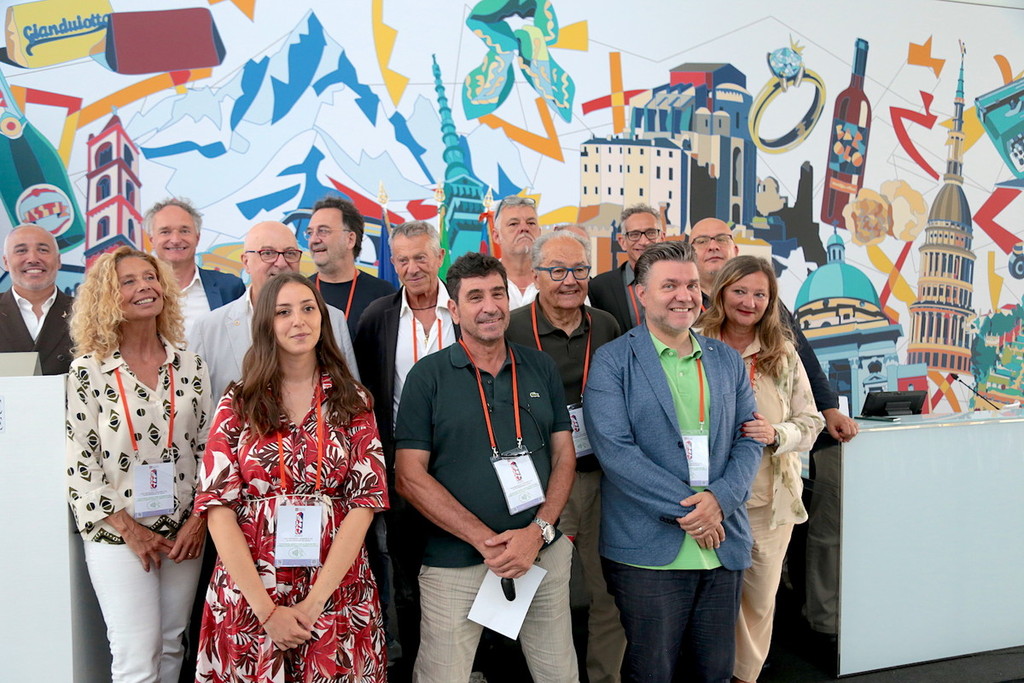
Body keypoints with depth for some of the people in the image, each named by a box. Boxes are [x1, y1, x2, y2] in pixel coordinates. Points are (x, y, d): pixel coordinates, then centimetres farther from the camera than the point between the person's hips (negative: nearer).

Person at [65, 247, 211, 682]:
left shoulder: (190, 365, 4)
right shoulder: (88, 369, -6)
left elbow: (207, 447, 6)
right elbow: (77, 459, -7)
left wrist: (199, 520, -2)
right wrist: (128, 528, -10)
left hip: (184, 532, 3)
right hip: (118, 534, -3)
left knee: (171, 648, 13)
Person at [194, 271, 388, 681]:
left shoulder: (352, 402, 2)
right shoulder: (238, 403, 1)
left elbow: (364, 501, -4)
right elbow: (218, 507, -5)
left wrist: (314, 602, -13)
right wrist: (266, 609, -13)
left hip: (336, 596, 0)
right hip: (247, 598, 0)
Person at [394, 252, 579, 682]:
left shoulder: (541, 368, 6)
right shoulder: (428, 376, -4)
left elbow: (564, 455, 6)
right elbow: (410, 476, -8)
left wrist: (538, 531, -10)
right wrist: (485, 540, -15)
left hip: (544, 554, 3)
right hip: (455, 563, -3)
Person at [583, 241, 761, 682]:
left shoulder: (727, 360, 12)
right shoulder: (612, 361, -4)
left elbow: (748, 439, 8)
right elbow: (614, 448, -14)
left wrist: (719, 499, -11)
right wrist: (687, 508, -16)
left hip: (723, 544, 5)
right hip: (649, 550, -4)